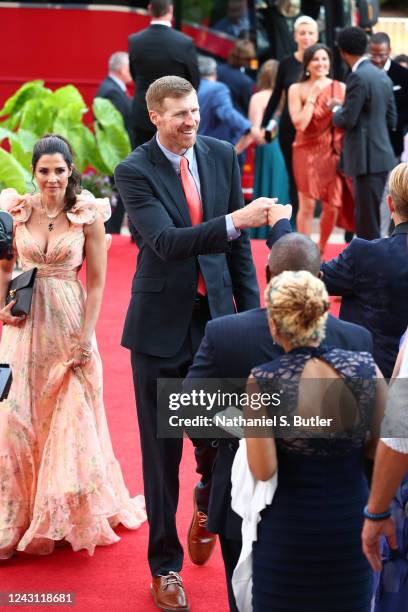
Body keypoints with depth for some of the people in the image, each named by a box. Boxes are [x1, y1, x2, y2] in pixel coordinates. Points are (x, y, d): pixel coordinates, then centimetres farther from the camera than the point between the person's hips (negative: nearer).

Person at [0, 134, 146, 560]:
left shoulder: (88, 216, -6)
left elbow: (97, 280, -4)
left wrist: (85, 336, -9)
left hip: (68, 321, -2)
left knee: (71, 418, 5)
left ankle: (71, 515, 22)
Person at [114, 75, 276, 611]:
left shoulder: (222, 156, 2)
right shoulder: (134, 172, -11)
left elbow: (238, 242, 8)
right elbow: (166, 242, -25)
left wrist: (252, 311, 6)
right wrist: (234, 220, -36)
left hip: (216, 315, 3)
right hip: (162, 325, -3)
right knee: (161, 450, 7)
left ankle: (209, 503, 35)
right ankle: (166, 565, 22)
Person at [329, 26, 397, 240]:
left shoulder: (357, 77, -14)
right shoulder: (382, 76, 13)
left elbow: (347, 120, -16)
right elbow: (391, 120, 17)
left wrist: (336, 108, 3)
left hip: (367, 159, -9)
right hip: (382, 156, 9)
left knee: (367, 224, -4)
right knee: (366, 218, 16)